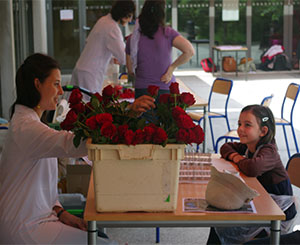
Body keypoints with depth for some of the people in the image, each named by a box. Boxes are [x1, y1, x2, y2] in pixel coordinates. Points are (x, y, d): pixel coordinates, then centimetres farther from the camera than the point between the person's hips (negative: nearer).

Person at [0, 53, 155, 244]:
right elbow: (72, 144, -38)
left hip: (39, 216, 10)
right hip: (24, 228, -10)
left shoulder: (29, 120, 13)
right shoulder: (25, 127, -21)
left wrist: (60, 213, 2)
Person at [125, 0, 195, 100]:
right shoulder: (167, 33, -7)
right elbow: (189, 51, -18)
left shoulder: (132, 39, 0)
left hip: (141, 89, 2)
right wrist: (171, 68, -8)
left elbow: (130, 71, 7)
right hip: (165, 90, -2)